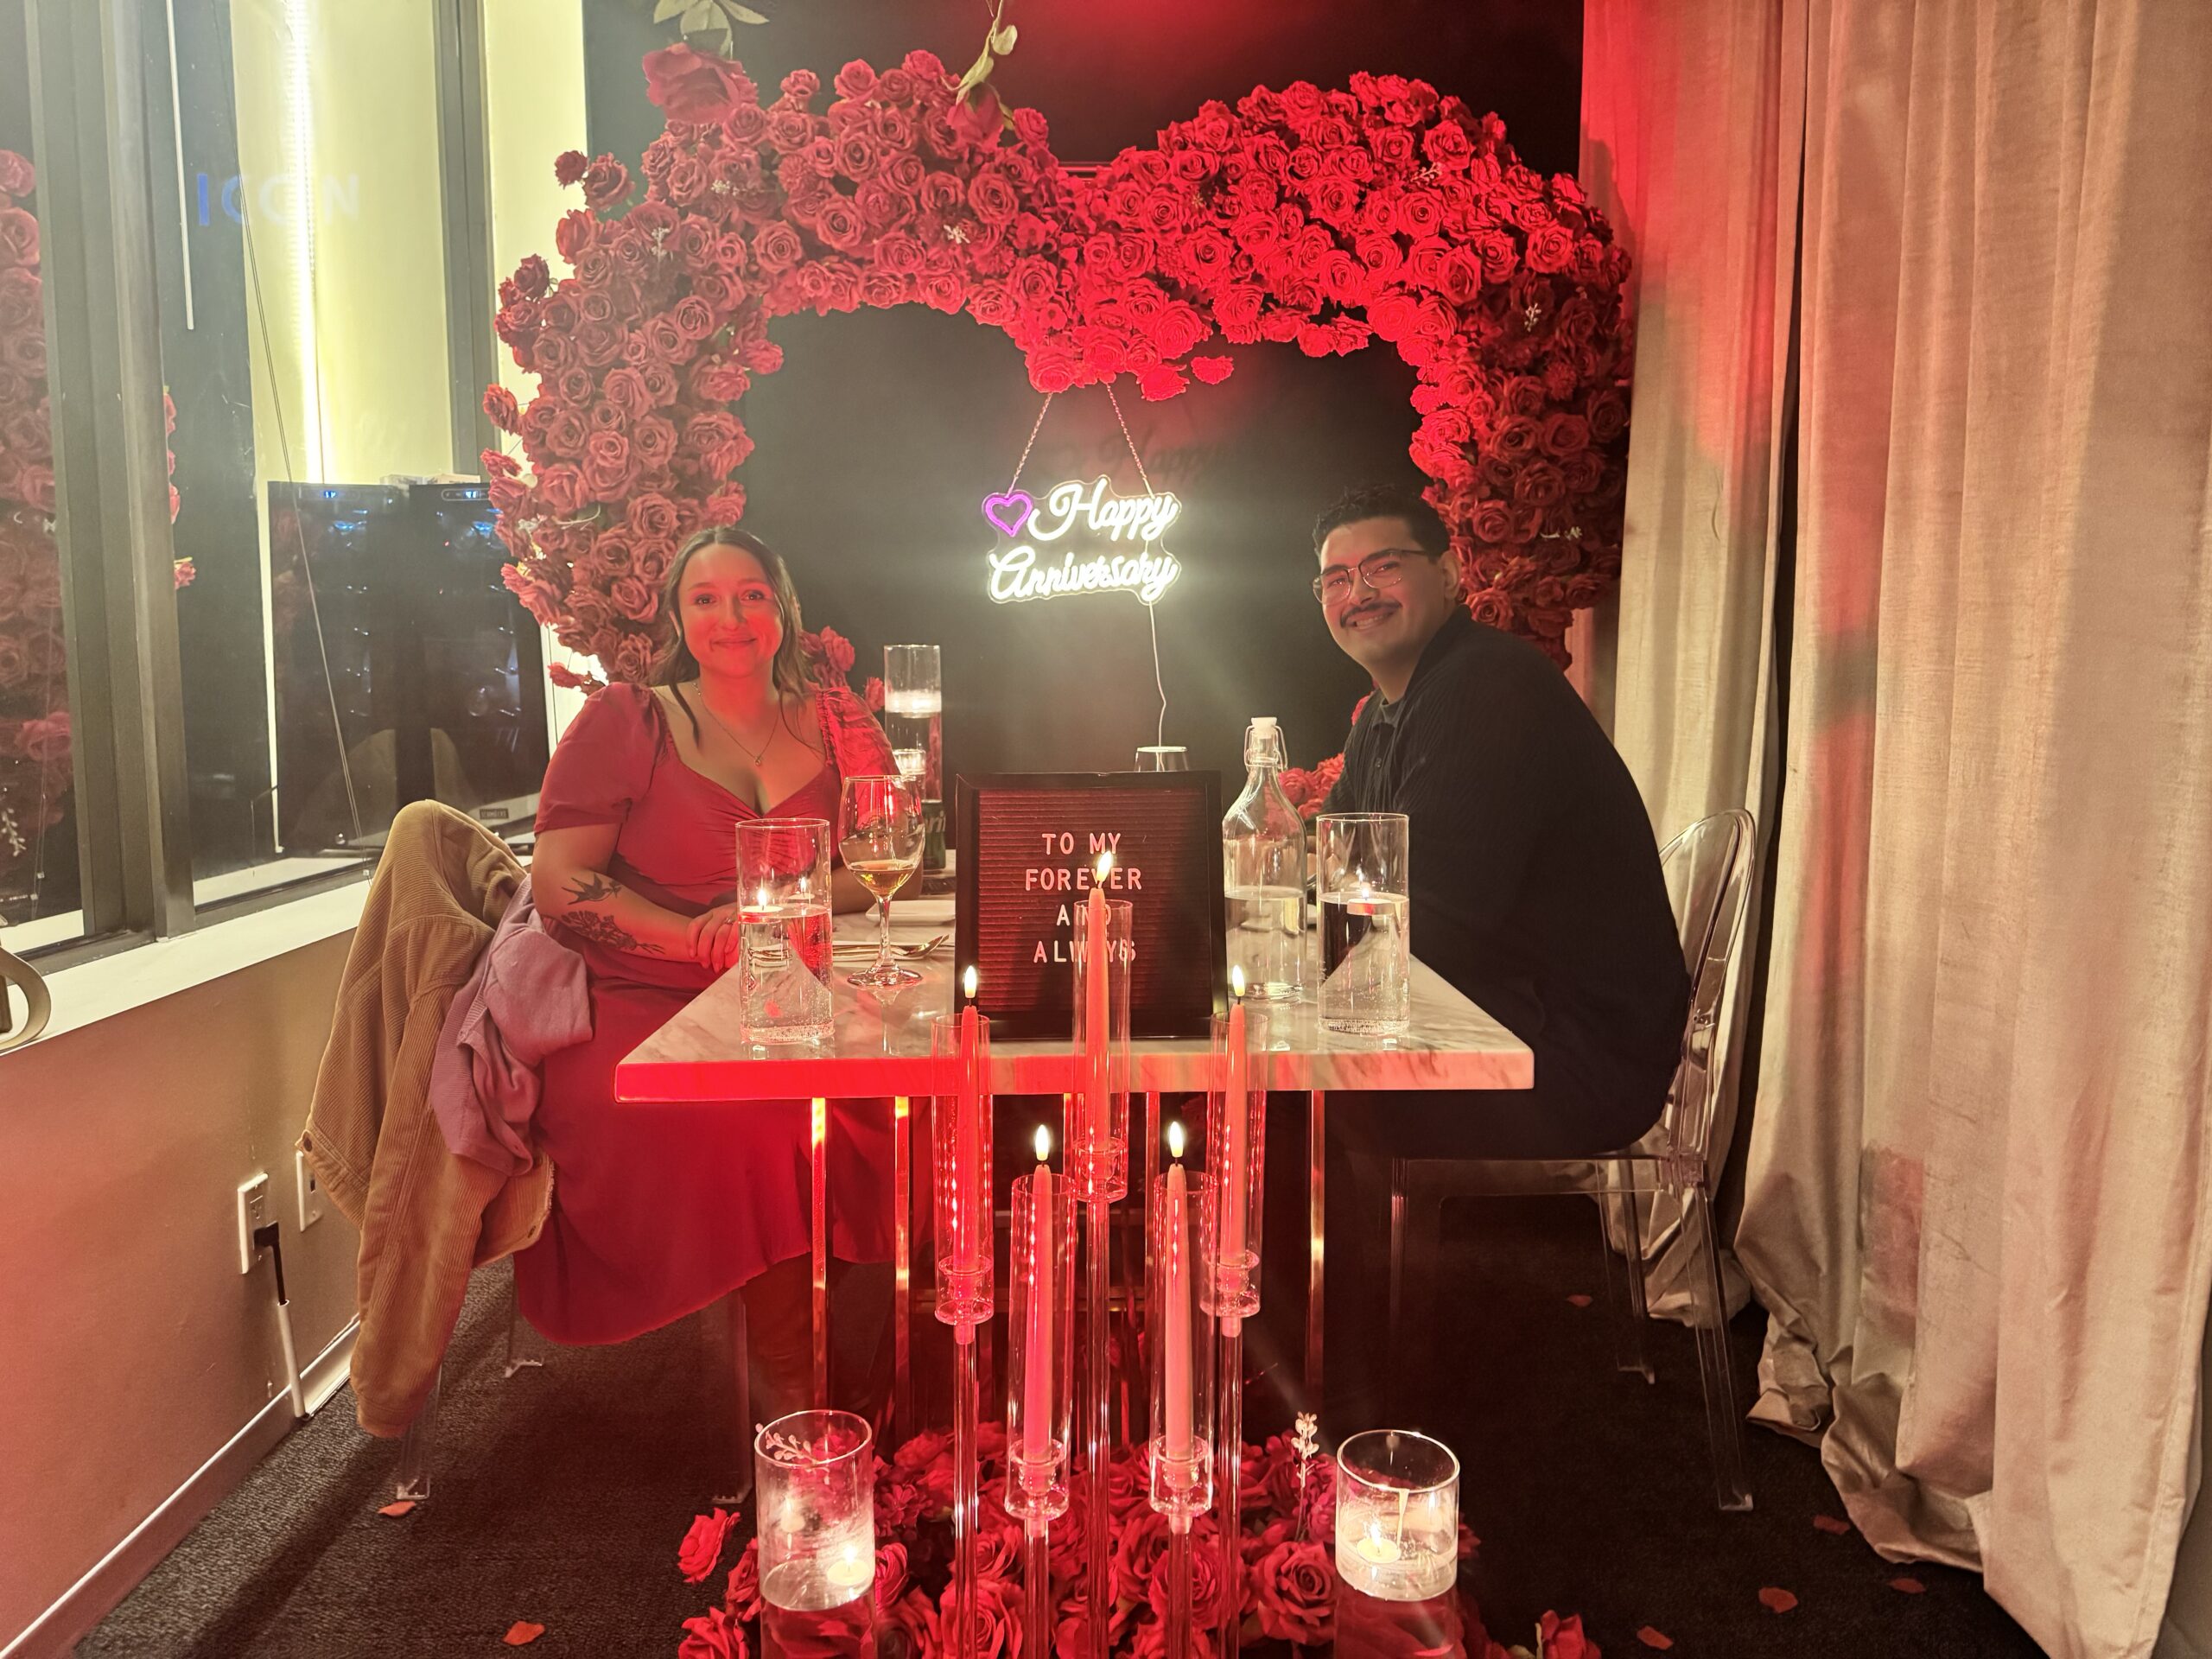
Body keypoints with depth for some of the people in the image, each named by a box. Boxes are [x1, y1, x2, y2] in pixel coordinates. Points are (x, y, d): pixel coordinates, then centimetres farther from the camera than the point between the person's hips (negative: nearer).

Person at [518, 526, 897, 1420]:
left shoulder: (834, 720, 14)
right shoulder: (626, 721, 6)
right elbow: (557, 882, -2)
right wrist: (707, 938, -16)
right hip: (647, 1004, -3)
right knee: (758, 1117, -33)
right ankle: (787, 1397, -15)